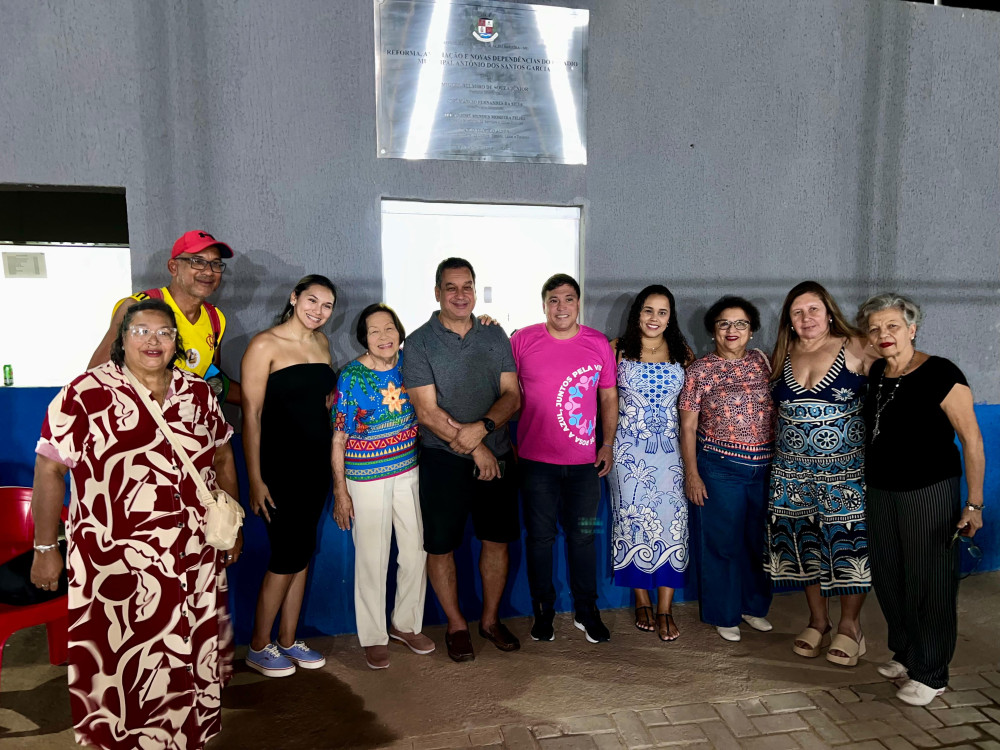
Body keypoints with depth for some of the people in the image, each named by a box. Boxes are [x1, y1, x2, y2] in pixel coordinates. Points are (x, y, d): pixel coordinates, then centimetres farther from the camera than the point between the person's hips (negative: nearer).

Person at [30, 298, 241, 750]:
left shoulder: (198, 394, 5)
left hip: (197, 561, 4)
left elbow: (223, 460, 13)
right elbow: (49, 470, -4)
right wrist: (44, 548, -3)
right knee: (119, 667, 7)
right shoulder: (85, 394, -7)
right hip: (116, 566, -3)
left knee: (191, 658, 15)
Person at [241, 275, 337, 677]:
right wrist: (255, 479, -16)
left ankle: (288, 640, 27)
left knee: (303, 553, 12)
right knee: (287, 554, -2)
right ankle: (259, 646, 19)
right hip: (279, 462, -7)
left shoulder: (321, 341, 10)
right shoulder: (265, 344, -11)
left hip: (316, 461, 7)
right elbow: (251, 414, -14)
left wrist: (331, 399, 6)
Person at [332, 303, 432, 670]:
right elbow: (338, 439, -9)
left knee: (416, 550, 12)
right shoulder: (351, 376, -12)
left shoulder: (409, 362, -2)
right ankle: (373, 637, 26)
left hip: (409, 471, 4)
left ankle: (407, 624, 34)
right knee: (372, 558, 5)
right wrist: (340, 491, -10)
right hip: (367, 478, -4)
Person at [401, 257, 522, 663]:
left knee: (497, 540, 12)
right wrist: (472, 448, -13)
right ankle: (456, 625, 28)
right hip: (444, 459, -3)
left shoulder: (495, 336, 6)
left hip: (496, 455, 3)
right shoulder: (420, 342, -5)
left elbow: (512, 395, 0)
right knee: (441, 546, 6)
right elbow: (427, 412, -11)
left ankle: (491, 619, 33)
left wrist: (482, 427, -18)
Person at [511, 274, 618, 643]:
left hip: (584, 461, 1)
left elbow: (609, 397, 9)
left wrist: (607, 444, 5)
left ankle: (586, 612, 30)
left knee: (582, 536, 12)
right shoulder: (522, 340, -4)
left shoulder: (598, 343, 2)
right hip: (536, 460, -1)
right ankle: (543, 610, 28)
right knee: (540, 537, 9)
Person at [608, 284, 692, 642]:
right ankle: (642, 603, 19)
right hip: (629, 448, -1)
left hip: (670, 448, 1)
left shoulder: (682, 353, 7)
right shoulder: (617, 349, 1)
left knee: (671, 519, -3)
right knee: (632, 518, 2)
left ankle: (665, 609, 9)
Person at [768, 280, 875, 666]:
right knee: (804, 542, 10)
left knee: (848, 540, 1)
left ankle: (849, 625, 20)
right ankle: (818, 621, 27)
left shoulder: (855, 348, -5)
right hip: (794, 468, 4)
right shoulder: (783, 355, 8)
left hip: (845, 467, -4)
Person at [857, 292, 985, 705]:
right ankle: (905, 654, 34)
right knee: (888, 578, 14)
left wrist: (974, 504, -15)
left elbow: (972, 440, -13)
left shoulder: (940, 374, -14)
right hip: (881, 492, 6)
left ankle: (931, 674, 20)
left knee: (929, 583, 4)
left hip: (930, 493, -6)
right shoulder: (876, 373, 5)